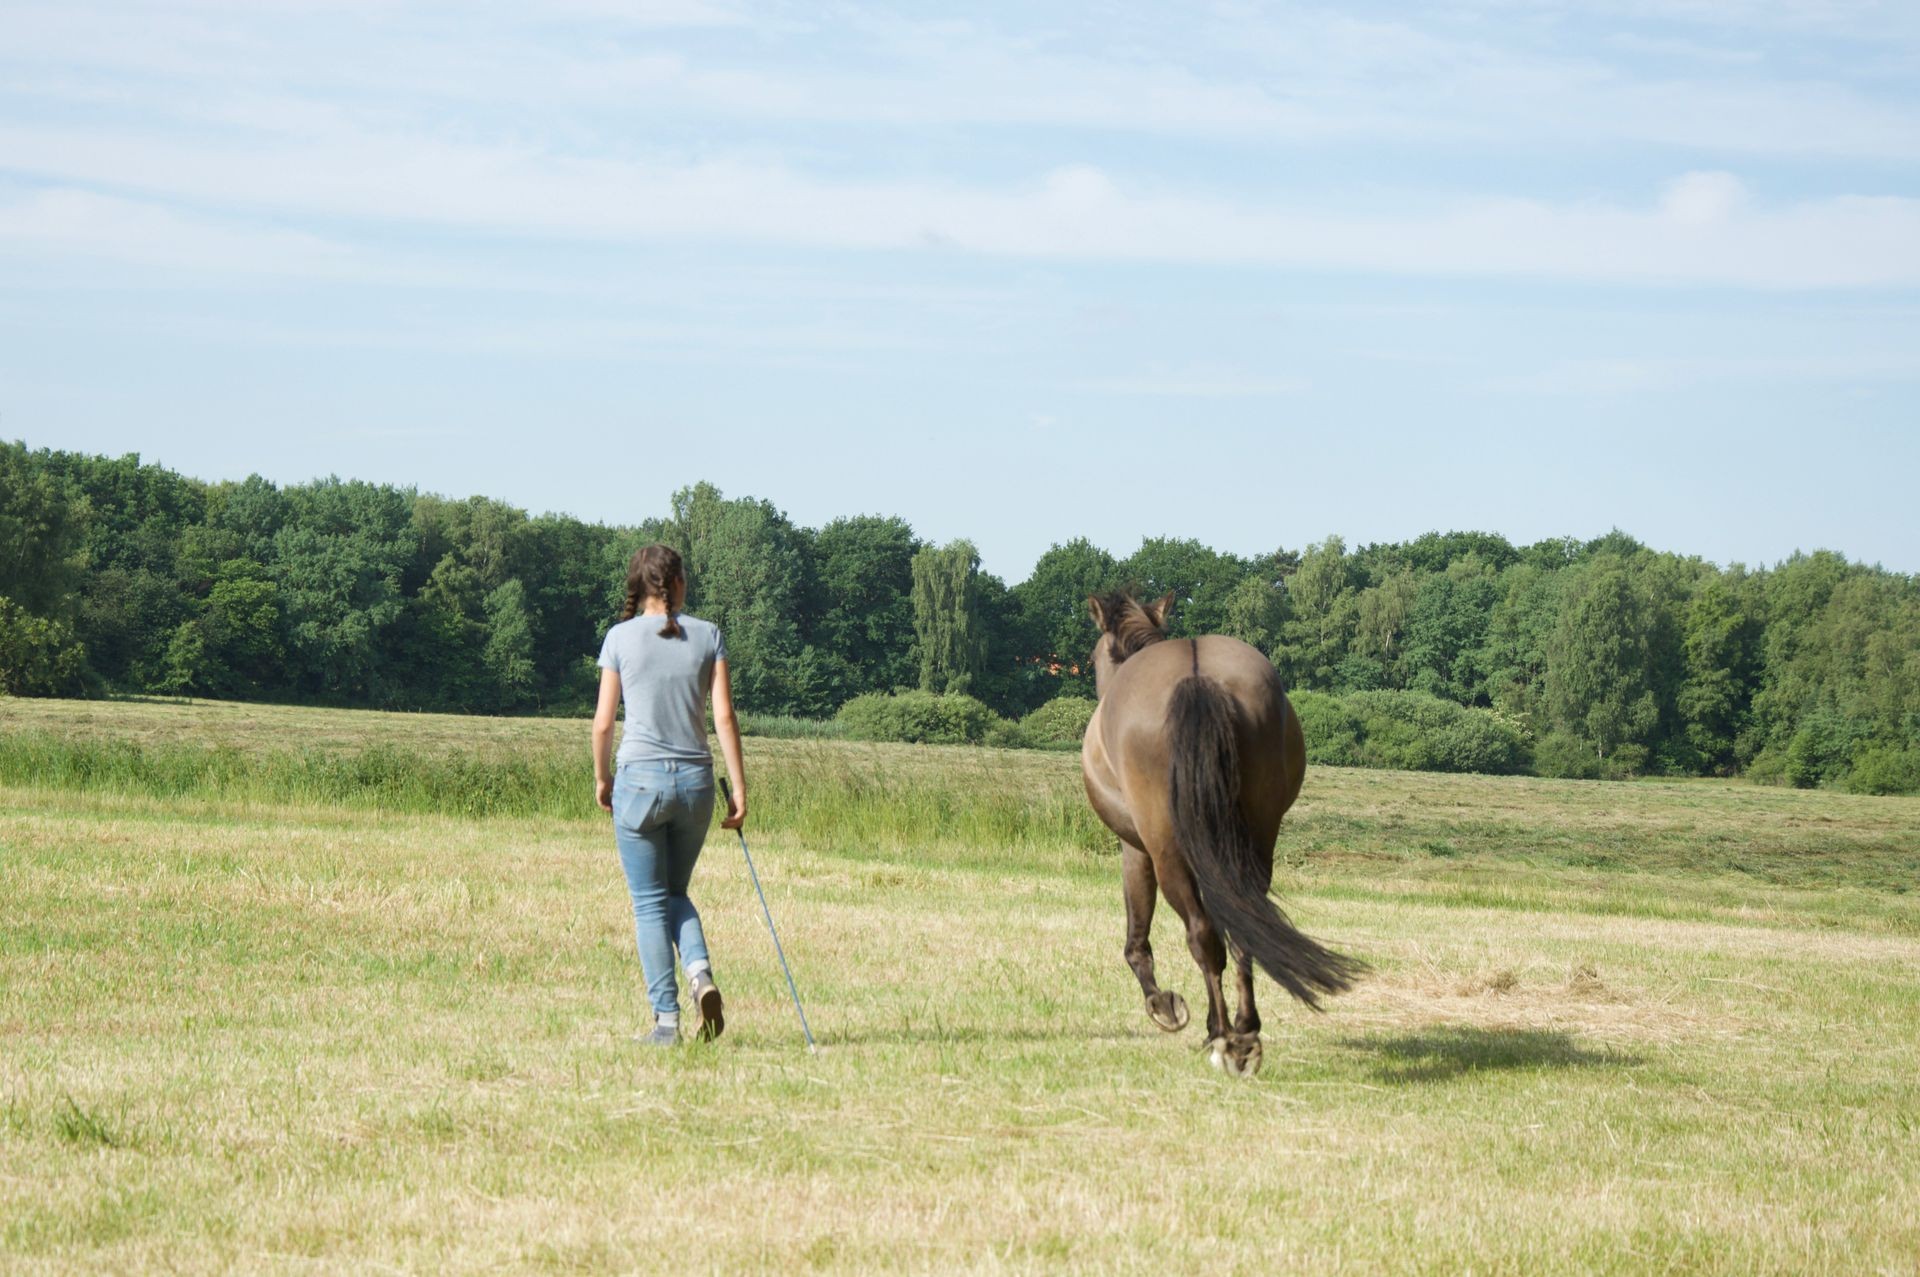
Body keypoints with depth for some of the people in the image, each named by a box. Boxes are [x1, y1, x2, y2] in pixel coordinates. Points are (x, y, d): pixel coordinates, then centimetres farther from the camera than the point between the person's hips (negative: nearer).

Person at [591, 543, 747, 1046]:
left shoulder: (621, 638, -2)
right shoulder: (707, 636, 2)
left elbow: (603, 722, -1)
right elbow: (724, 716, -2)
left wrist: (601, 778, 15)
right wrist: (739, 789, 1)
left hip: (640, 778, -2)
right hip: (695, 779, 2)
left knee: (650, 902, 6)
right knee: (675, 891, 20)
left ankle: (666, 1019, 1)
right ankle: (700, 972, -7)